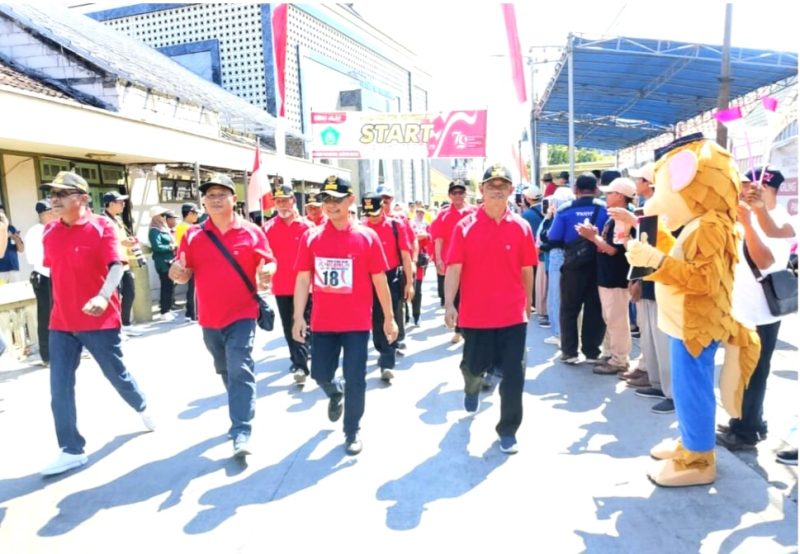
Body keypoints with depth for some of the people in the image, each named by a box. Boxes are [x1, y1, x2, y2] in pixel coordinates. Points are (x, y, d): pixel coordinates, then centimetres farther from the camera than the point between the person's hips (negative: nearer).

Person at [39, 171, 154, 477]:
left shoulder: (102, 227, -11)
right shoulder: (50, 232, 6)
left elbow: (116, 266, -23)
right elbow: (54, 271, 17)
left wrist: (103, 296, -40)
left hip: (99, 321, -5)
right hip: (61, 323, 5)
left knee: (117, 375, 12)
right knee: (60, 390, 2)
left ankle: (142, 408, 42)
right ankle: (72, 451, 13)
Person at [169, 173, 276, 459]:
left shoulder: (251, 232, -5)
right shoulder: (192, 235, 2)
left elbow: (269, 263, 0)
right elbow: (185, 274, 4)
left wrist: (266, 272, -23)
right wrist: (178, 273, -19)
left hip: (242, 315, -4)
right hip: (210, 318, 4)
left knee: (240, 371, -12)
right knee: (225, 371, 21)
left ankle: (241, 434, -11)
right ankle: (241, 409, 45)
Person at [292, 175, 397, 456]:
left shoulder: (367, 236, -6)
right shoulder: (311, 237, 0)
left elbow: (380, 280, -2)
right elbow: (303, 279, 2)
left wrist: (389, 318, 2)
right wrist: (298, 317, -2)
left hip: (356, 323, -2)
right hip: (322, 322, 2)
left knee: (355, 380, 4)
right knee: (320, 374, 12)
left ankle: (352, 431, 24)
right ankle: (336, 394, 47)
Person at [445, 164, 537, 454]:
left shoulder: (521, 227, -1)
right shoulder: (465, 226, -5)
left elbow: (527, 270, 7)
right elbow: (454, 267, -9)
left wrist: (528, 304, 15)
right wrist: (449, 304, -18)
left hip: (512, 314, 1)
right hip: (475, 314, 0)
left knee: (513, 375, 2)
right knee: (475, 366, 15)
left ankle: (508, 430, 19)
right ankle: (472, 386, 52)